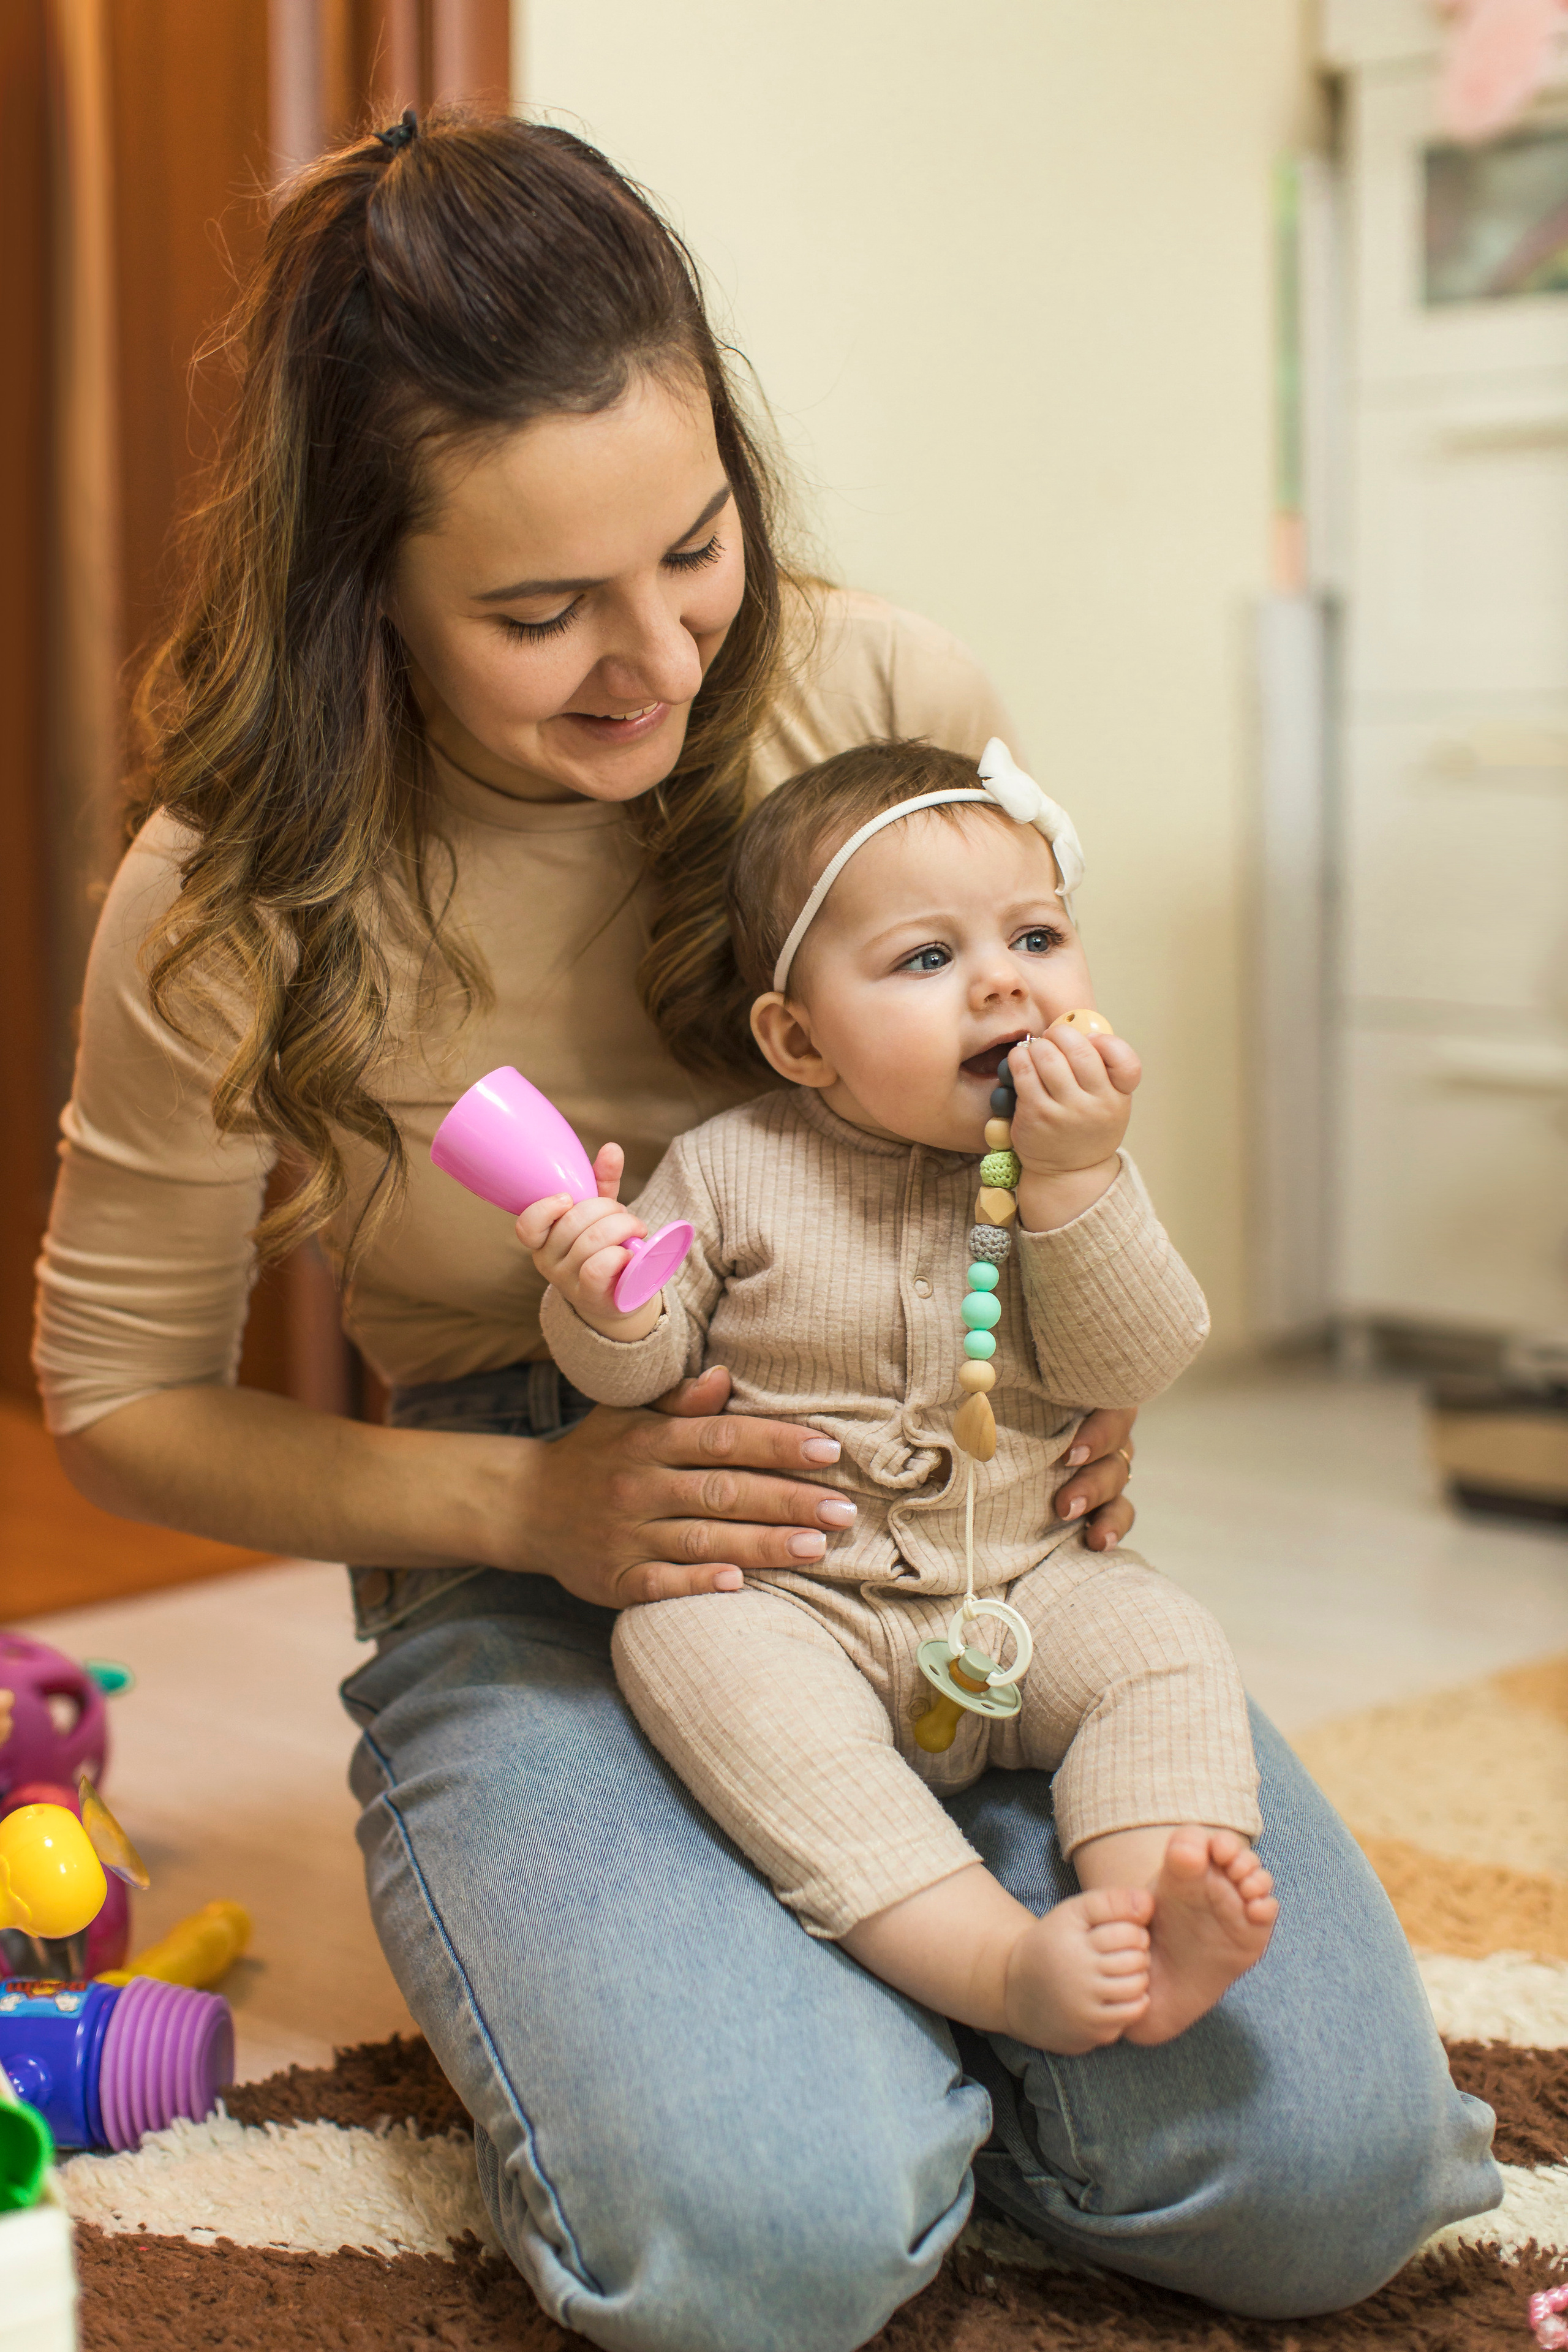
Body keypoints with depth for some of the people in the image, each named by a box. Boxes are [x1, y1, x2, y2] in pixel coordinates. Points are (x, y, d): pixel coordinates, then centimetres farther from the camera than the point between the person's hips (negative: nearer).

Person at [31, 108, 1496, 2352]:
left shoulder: (896, 704, -6)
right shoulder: (241, 906, -12)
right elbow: (121, 1395, 0)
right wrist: (529, 1505, -16)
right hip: (536, 1580, -2)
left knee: (1332, 2163, -16)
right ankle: (646, 1973, 5)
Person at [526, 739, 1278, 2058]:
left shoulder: (1079, 1163, 1)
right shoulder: (729, 1172, -3)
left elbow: (1134, 1368, -10)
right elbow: (641, 1373, 0)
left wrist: (1074, 1179, -22)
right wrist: (606, 1303, -23)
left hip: (1024, 1586, 2)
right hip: (790, 1595, -2)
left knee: (1164, 1643, -21)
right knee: (687, 1645, -30)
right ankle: (998, 1959, -42)